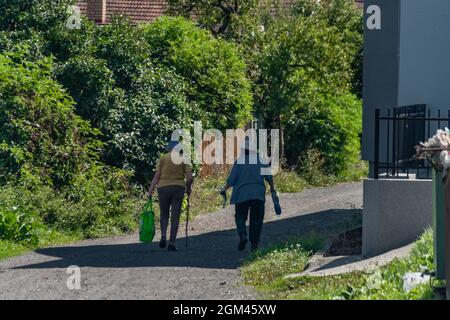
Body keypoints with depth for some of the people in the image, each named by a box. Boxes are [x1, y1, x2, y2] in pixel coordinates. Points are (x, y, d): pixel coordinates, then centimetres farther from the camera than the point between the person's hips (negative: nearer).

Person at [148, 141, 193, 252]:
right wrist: (188, 188, 15)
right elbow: (190, 177, -2)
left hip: (164, 188, 0)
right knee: (175, 216, 4)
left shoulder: (163, 158, 1)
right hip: (178, 188, 0)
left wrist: (151, 189, -1)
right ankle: (172, 243, -1)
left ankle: (163, 236, -8)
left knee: (164, 214, 15)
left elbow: (157, 176, -4)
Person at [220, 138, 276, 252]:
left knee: (240, 216, 11)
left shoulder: (239, 161, -3)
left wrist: (224, 189, 9)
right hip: (258, 194, 2)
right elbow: (269, 176, 4)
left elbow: (232, 179, -3)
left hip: (242, 194, -2)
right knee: (256, 219, 9)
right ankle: (254, 243, 5)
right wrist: (272, 188, 18)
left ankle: (242, 235, -14)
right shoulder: (261, 160, 2)